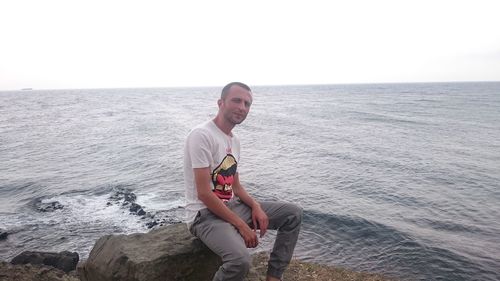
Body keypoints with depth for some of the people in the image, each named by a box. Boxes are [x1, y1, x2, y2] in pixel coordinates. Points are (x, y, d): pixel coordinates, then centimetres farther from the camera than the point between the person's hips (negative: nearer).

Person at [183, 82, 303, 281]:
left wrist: (256, 207, -4)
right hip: (205, 214, -9)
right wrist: (241, 225, -20)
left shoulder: (234, 140, 10)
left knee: (293, 213, 5)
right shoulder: (201, 135, -19)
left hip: (232, 206, 9)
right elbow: (204, 193, -23)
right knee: (240, 259, -36)